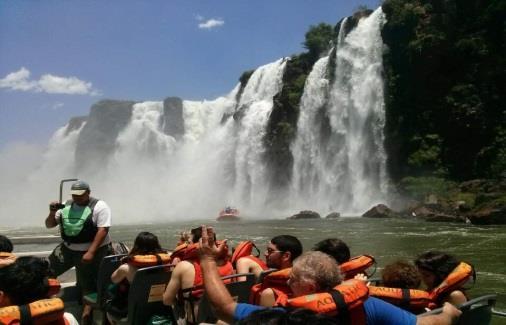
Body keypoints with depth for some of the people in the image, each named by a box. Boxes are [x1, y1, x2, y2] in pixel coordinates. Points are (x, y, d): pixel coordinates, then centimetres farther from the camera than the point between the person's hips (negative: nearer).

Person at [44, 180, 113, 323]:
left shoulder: (99, 206, -14)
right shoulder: (66, 206, 3)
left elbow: (103, 230, -21)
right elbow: (49, 225, 9)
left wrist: (90, 252, -26)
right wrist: (52, 212, -14)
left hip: (93, 250, -5)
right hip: (67, 248, 6)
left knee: (88, 284, 6)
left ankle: (86, 315, 19)